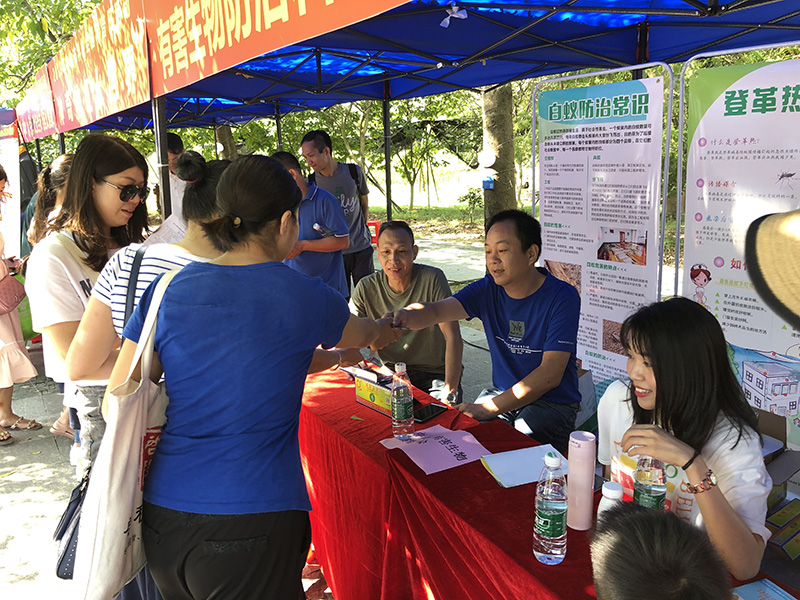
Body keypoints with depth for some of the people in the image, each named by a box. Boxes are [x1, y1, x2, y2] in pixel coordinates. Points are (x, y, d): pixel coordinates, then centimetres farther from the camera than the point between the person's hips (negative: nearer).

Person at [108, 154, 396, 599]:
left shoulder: (168, 288, 0)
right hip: (253, 522, -4)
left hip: (162, 513, 5)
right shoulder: (304, 298, -7)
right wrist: (386, 328, 40)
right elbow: (363, 335, 16)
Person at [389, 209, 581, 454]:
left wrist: (491, 408, -25)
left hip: (553, 404, -5)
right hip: (503, 394, 5)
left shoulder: (562, 298, -15)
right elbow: (435, 311, -14)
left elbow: (550, 375, -21)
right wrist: (404, 316, -39)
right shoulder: (488, 290, 0)